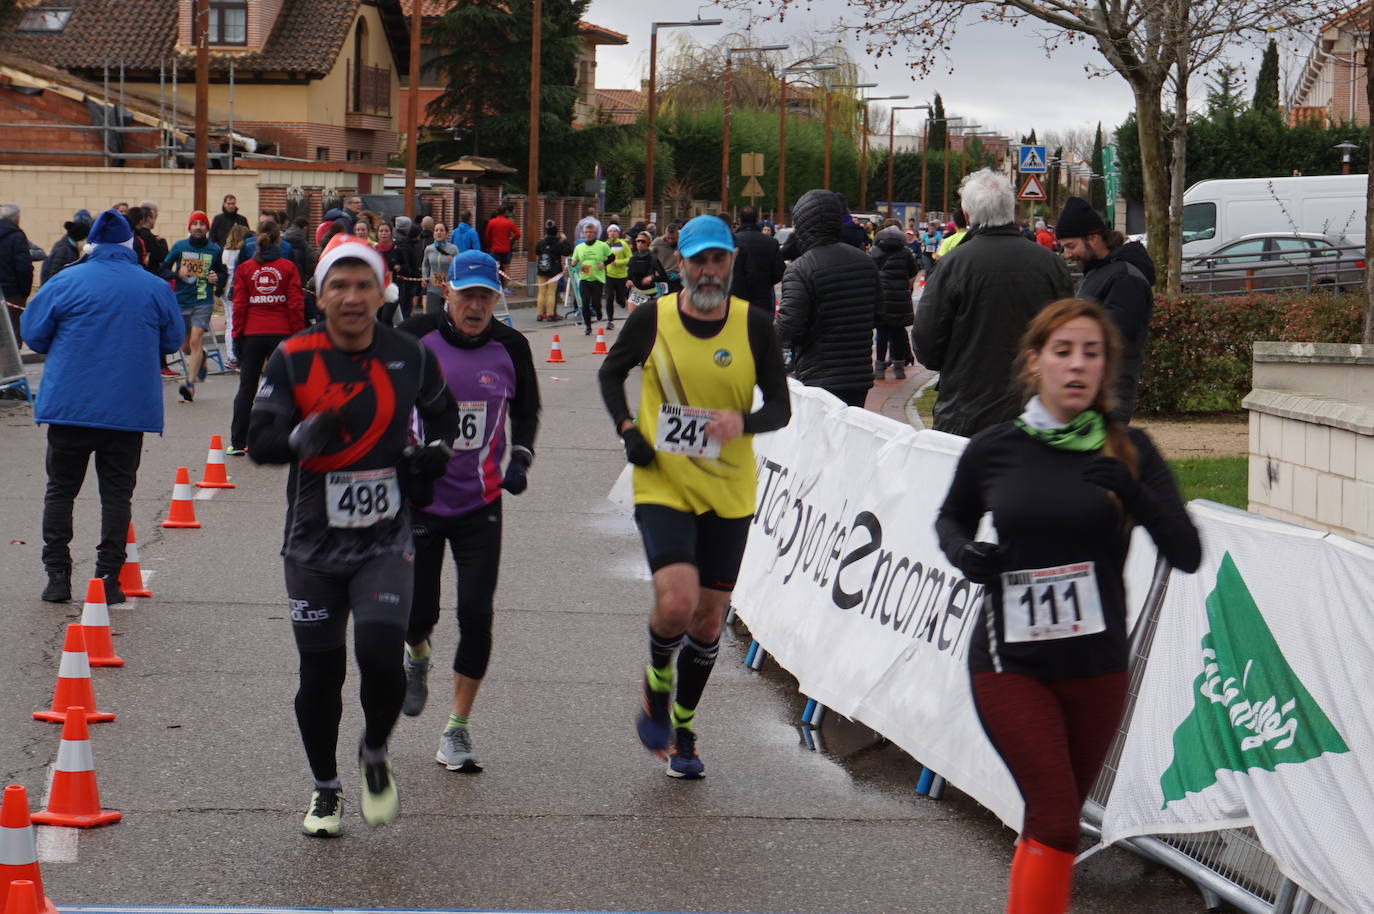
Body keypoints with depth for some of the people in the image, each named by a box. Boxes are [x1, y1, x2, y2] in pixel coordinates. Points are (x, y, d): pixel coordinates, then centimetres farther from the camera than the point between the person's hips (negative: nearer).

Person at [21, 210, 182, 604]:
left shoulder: (66, 282, -5)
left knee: (60, 489, 10)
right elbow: (172, 340, 10)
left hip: (70, 405, -1)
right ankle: (108, 579, 4)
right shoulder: (155, 288, 0)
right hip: (129, 409, 1)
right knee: (117, 493, 7)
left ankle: (58, 575, 6)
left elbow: (34, 334, 0)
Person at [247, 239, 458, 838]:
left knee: (381, 656, -17)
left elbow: (442, 413, 20)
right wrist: (305, 437, -31)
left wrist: (436, 452, -1)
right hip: (313, 543, 0)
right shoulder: (293, 359, -5)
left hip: (385, 542, 0)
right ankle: (325, 788, 27)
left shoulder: (410, 357, 1)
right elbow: (259, 441, -11)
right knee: (320, 672, 5)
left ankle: (375, 756, 14)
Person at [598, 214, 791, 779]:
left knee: (709, 618, 7)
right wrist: (627, 430, -3)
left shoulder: (754, 326, -2)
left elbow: (780, 407, 2)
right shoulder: (651, 319, -4)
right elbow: (610, 374, 13)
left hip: (729, 493, 2)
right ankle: (656, 684, 13)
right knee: (676, 601, -20)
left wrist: (744, 421, -19)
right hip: (663, 486, -2)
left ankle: (681, 731, 27)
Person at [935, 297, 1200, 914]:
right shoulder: (994, 449, -2)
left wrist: (1135, 497, -26)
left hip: (1097, 662, 2)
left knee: (1053, 818, 12)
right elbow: (951, 518, 17)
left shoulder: (1128, 451, -2)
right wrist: (962, 553, -5)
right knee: (1057, 819, -13)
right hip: (1009, 661, -2)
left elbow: (1187, 556, -9)